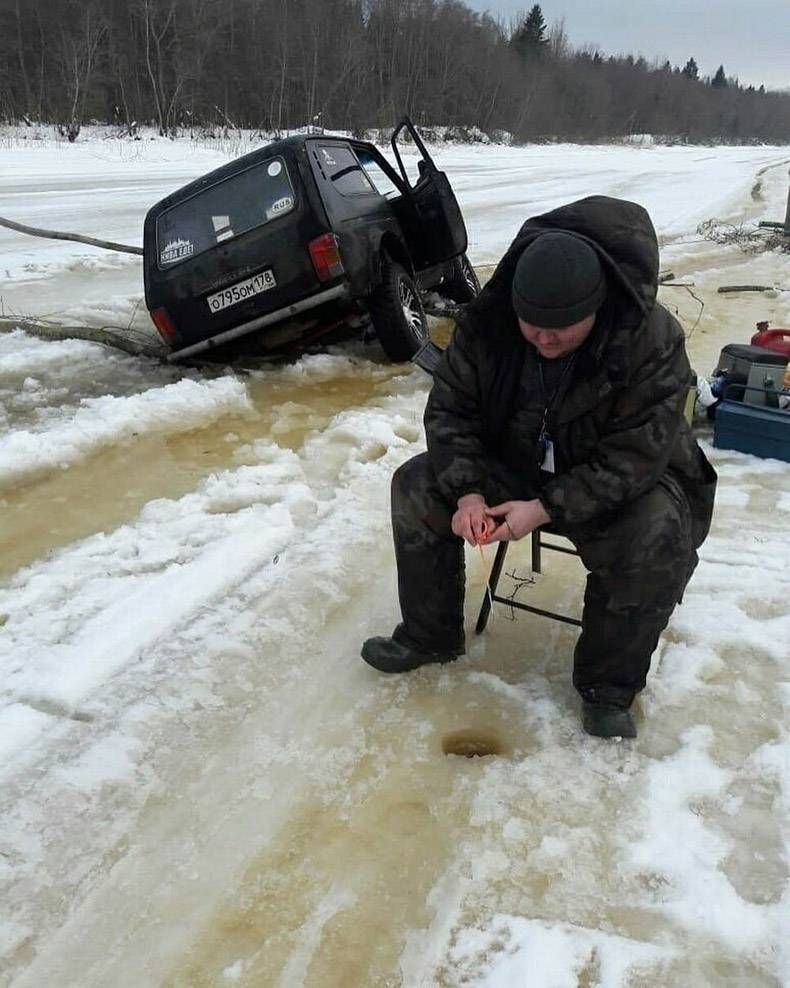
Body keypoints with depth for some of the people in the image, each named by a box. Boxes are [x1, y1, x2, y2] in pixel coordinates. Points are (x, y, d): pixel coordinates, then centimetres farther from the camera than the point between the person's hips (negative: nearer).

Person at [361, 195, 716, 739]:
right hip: (512, 461, 4)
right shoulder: (485, 322, -17)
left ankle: (608, 688, -9)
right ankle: (430, 634, 7)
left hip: (623, 481, -3)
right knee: (416, 487, -11)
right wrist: (467, 491, -25)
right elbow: (450, 410, -10)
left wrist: (547, 508, -35)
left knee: (658, 540, -33)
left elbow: (636, 455, -27)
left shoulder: (653, 341, -27)